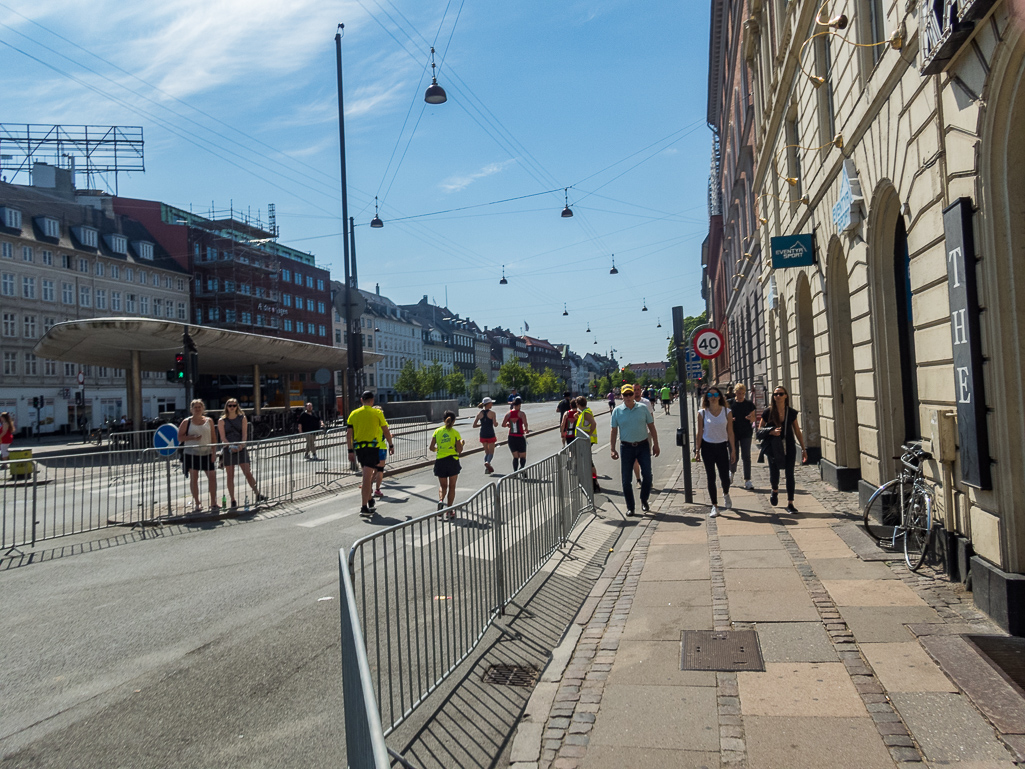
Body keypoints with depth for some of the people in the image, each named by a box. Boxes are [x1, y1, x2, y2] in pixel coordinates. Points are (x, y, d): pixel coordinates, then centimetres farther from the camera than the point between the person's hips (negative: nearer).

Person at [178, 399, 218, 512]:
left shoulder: (209, 421, 6)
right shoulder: (187, 422, 0)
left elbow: (213, 438, 7)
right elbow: (179, 437, -2)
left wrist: (214, 452, -1)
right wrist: (192, 437, -17)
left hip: (207, 453, 2)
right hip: (191, 453, -2)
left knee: (212, 476, 0)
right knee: (193, 478, 2)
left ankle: (213, 502, 12)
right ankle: (196, 503, 14)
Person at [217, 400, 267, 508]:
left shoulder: (242, 418, 6)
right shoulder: (222, 421, 3)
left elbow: (244, 434, 0)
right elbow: (223, 437, -3)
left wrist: (241, 445, -16)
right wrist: (231, 446, -18)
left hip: (241, 449, 0)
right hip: (228, 450, 0)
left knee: (248, 473, -3)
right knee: (230, 475, 2)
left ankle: (258, 495, 7)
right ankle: (233, 501, 9)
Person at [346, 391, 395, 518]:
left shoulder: (354, 414, 7)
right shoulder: (377, 413, -1)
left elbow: (349, 434, 4)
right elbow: (386, 431, 2)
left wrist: (350, 451, 8)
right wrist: (391, 445, 14)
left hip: (358, 448, 4)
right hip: (372, 447, -4)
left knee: (367, 476, 22)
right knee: (367, 478, -7)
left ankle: (370, 501, 31)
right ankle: (364, 508, -11)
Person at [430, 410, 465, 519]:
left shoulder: (437, 431, 2)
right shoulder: (455, 433, -4)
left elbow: (432, 448, 0)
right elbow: (459, 450, -7)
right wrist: (461, 443, 12)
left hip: (440, 461, 2)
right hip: (453, 461, -2)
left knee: (443, 485, 16)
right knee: (452, 486, 10)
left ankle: (440, 500, -14)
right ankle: (450, 511, 10)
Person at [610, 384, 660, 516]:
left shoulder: (642, 408, 2)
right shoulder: (617, 411, 1)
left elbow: (651, 427, 8)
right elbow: (614, 431, 5)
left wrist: (655, 444, 5)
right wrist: (613, 449, 0)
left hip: (643, 446, 0)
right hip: (627, 447, 0)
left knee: (647, 475, -4)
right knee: (626, 479, 2)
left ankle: (644, 501, 19)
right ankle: (629, 507, 15)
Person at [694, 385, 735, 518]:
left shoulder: (726, 412, -1)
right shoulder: (702, 413, -2)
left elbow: (730, 432, 1)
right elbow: (699, 432, 1)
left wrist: (733, 449, 0)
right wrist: (697, 450, -1)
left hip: (722, 447, 0)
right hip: (707, 447, 0)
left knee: (725, 477, 1)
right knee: (710, 478, 1)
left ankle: (726, 494, 36)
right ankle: (714, 506, 12)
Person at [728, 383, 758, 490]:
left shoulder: (749, 404, 3)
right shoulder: (729, 404, -1)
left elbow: (754, 417, 9)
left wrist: (752, 418, -14)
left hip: (746, 433, 1)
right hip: (733, 433, -1)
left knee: (746, 457, -2)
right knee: (734, 456, 4)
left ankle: (747, 480, 4)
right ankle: (731, 471, 36)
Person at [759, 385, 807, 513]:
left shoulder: (791, 412, 2)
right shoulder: (768, 412, -4)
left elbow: (797, 432, 8)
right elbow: (760, 431, 4)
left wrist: (803, 449, 7)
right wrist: (771, 432, -15)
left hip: (789, 447, 1)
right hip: (774, 448, -1)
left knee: (790, 475, 0)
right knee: (774, 473, 0)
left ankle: (790, 503, 8)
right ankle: (775, 490, 36)